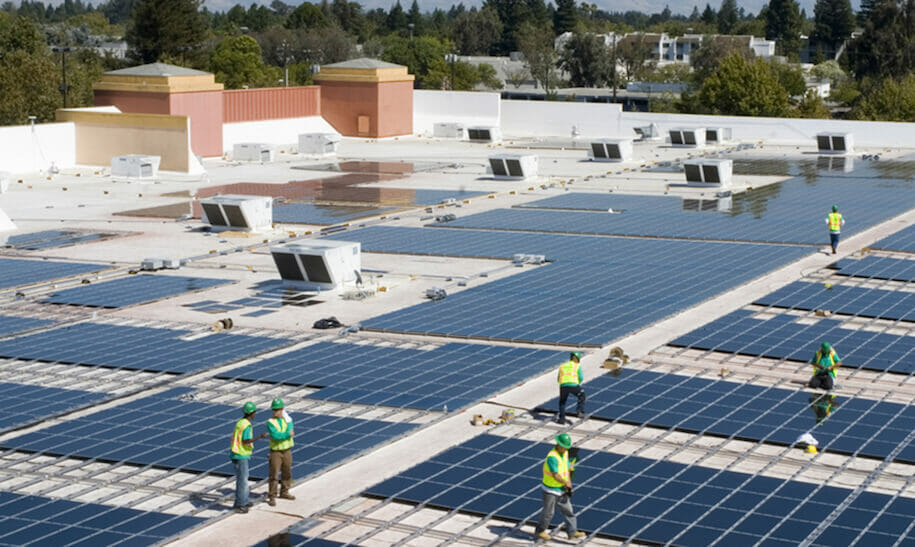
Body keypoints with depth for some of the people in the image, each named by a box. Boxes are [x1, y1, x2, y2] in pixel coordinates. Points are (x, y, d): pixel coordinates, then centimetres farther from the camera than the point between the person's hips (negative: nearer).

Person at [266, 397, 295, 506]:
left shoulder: (287, 419, 0)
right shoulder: (270, 422, -12)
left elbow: (289, 432, -16)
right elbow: (275, 435, -26)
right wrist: (288, 434, -20)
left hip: (287, 451, 4)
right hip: (276, 451, -4)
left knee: (287, 473, 15)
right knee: (274, 475, -5)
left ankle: (284, 492, 33)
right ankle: (272, 497, 0)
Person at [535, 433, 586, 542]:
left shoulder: (565, 453, 1)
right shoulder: (552, 457, -28)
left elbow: (567, 468, 10)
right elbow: (556, 476, -32)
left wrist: (569, 483, -3)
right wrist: (566, 483, -16)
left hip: (561, 489, 8)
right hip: (550, 490, -8)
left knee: (568, 511, 9)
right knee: (548, 512, 6)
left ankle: (572, 532, 17)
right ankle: (539, 531, 25)